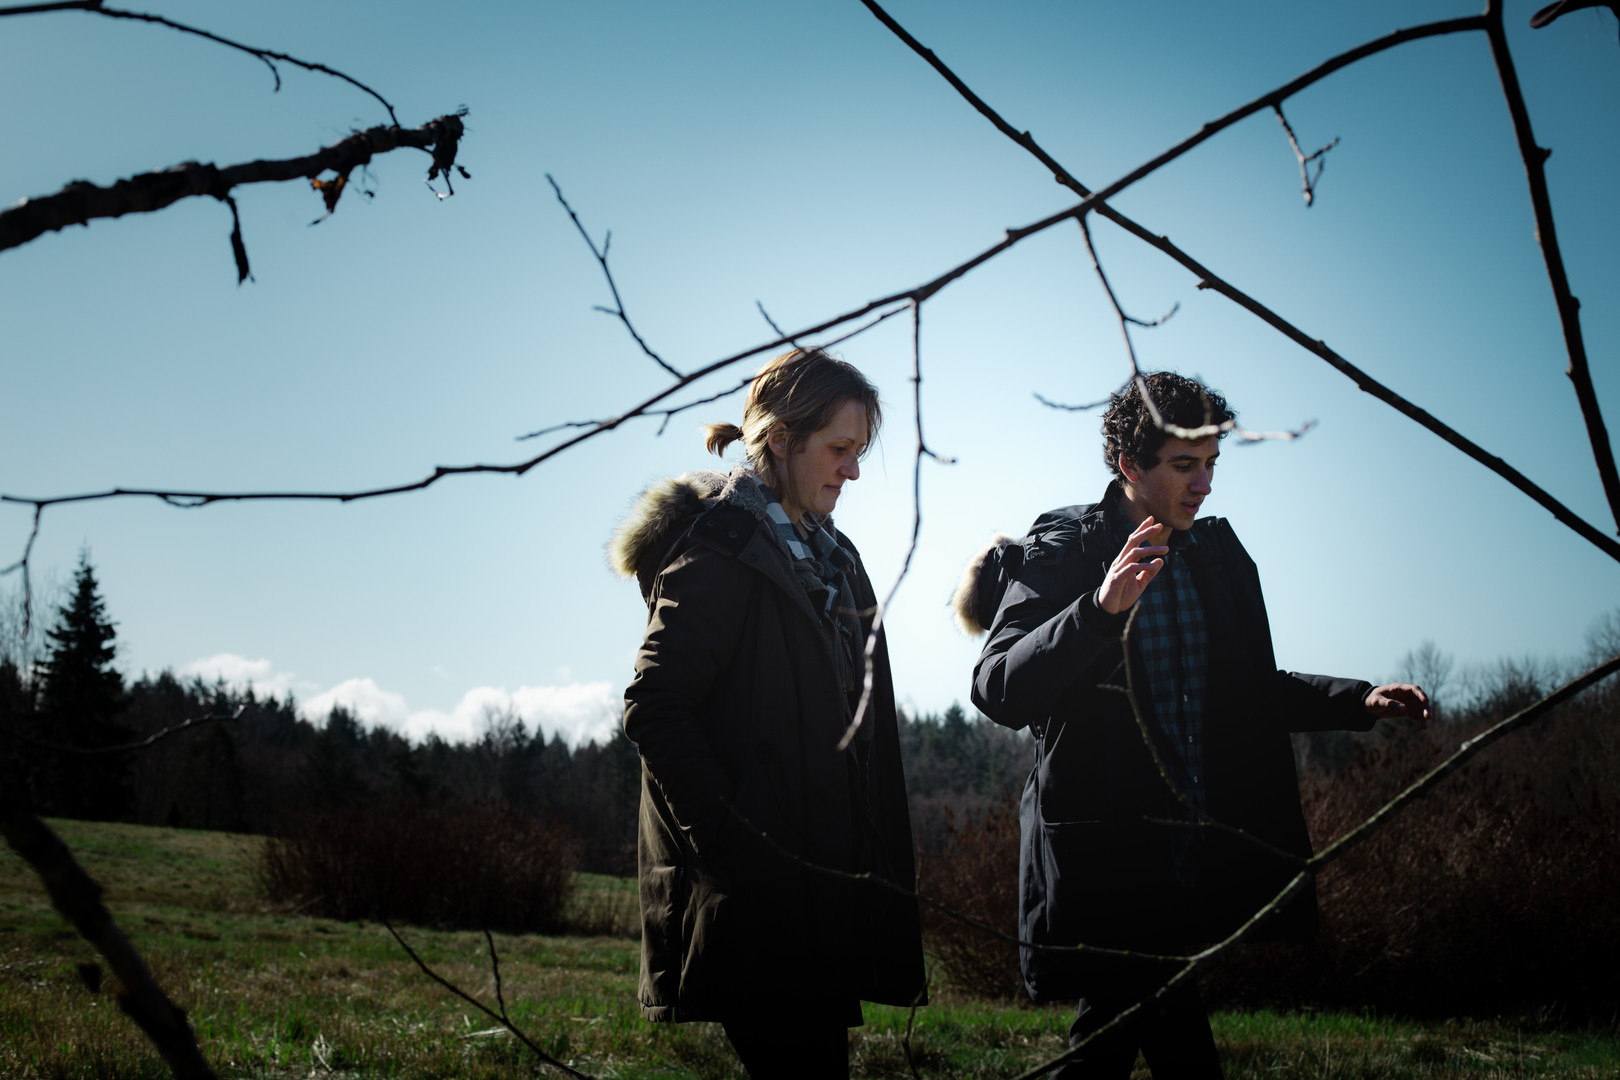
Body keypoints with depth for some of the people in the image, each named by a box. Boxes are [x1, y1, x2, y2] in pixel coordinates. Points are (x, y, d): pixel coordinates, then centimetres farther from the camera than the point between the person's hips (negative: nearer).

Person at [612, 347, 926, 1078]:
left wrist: (881, 871, 14)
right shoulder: (723, 547, -10)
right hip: (759, 897, -9)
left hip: (826, 892, 9)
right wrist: (733, 846, -19)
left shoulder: (830, 557, 18)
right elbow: (654, 709, -17)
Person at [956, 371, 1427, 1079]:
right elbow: (998, 691, -18)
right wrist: (1101, 610, -30)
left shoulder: (1218, 556, 13)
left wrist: (1357, 701, 12)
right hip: (1103, 862, -7)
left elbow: (1247, 692, 25)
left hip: (1195, 860, 7)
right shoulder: (1062, 555, -7)